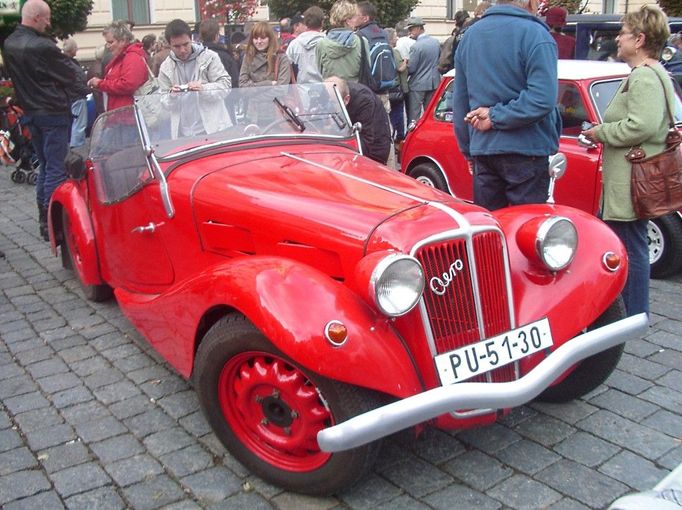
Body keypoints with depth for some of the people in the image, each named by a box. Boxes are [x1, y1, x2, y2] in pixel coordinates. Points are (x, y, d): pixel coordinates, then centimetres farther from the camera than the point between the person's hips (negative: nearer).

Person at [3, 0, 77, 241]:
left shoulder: (8, 44, 4)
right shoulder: (42, 46, -20)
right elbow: (70, 76, -11)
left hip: (29, 112, 8)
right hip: (53, 112, -8)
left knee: (44, 165, 18)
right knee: (56, 169, -3)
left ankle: (43, 218, 23)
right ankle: (53, 223, -1)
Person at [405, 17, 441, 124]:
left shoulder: (416, 46, -18)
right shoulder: (435, 42, 4)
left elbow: (411, 68, -15)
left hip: (418, 84, -7)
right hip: (434, 83, 7)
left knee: (413, 116, -2)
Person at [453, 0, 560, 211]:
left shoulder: (469, 35, 11)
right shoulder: (535, 35, -10)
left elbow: (459, 100, 15)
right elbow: (543, 99, -21)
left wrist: (468, 150, 21)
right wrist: (496, 117, -11)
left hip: (482, 152, 6)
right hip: (526, 152, -6)